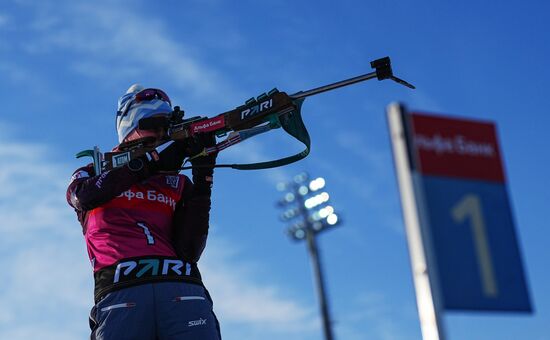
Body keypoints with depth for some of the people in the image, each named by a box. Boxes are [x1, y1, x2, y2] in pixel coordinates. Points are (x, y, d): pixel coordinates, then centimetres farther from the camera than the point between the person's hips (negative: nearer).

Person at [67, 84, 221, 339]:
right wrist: (152, 163, -8)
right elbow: (83, 196, -3)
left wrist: (202, 180, 4)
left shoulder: (178, 184, 25)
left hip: (182, 286, 2)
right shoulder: (93, 173, 24)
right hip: (119, 289, -2)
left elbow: (189, 251, 10)